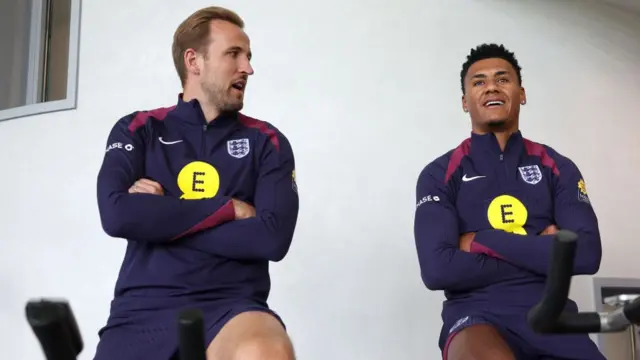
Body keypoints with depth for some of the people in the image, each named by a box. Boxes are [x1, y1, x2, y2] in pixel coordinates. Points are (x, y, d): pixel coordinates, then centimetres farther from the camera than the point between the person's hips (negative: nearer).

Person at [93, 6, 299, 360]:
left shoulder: (267, 141, 8)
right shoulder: (137, 130, 10)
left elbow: (272, 238, -7)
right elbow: (116, 215, -8)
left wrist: (157, 217, -6)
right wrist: (229, 208, -7)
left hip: (230, 306, -1)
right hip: (142, 309, 1)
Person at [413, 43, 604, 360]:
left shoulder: (557, 167, 11)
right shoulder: (439, 175, 4)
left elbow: (586, 254, -4)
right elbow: (437, 269, -10)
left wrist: (482, 241, -8)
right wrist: (539, 252, -5)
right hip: (477, 314, -3)